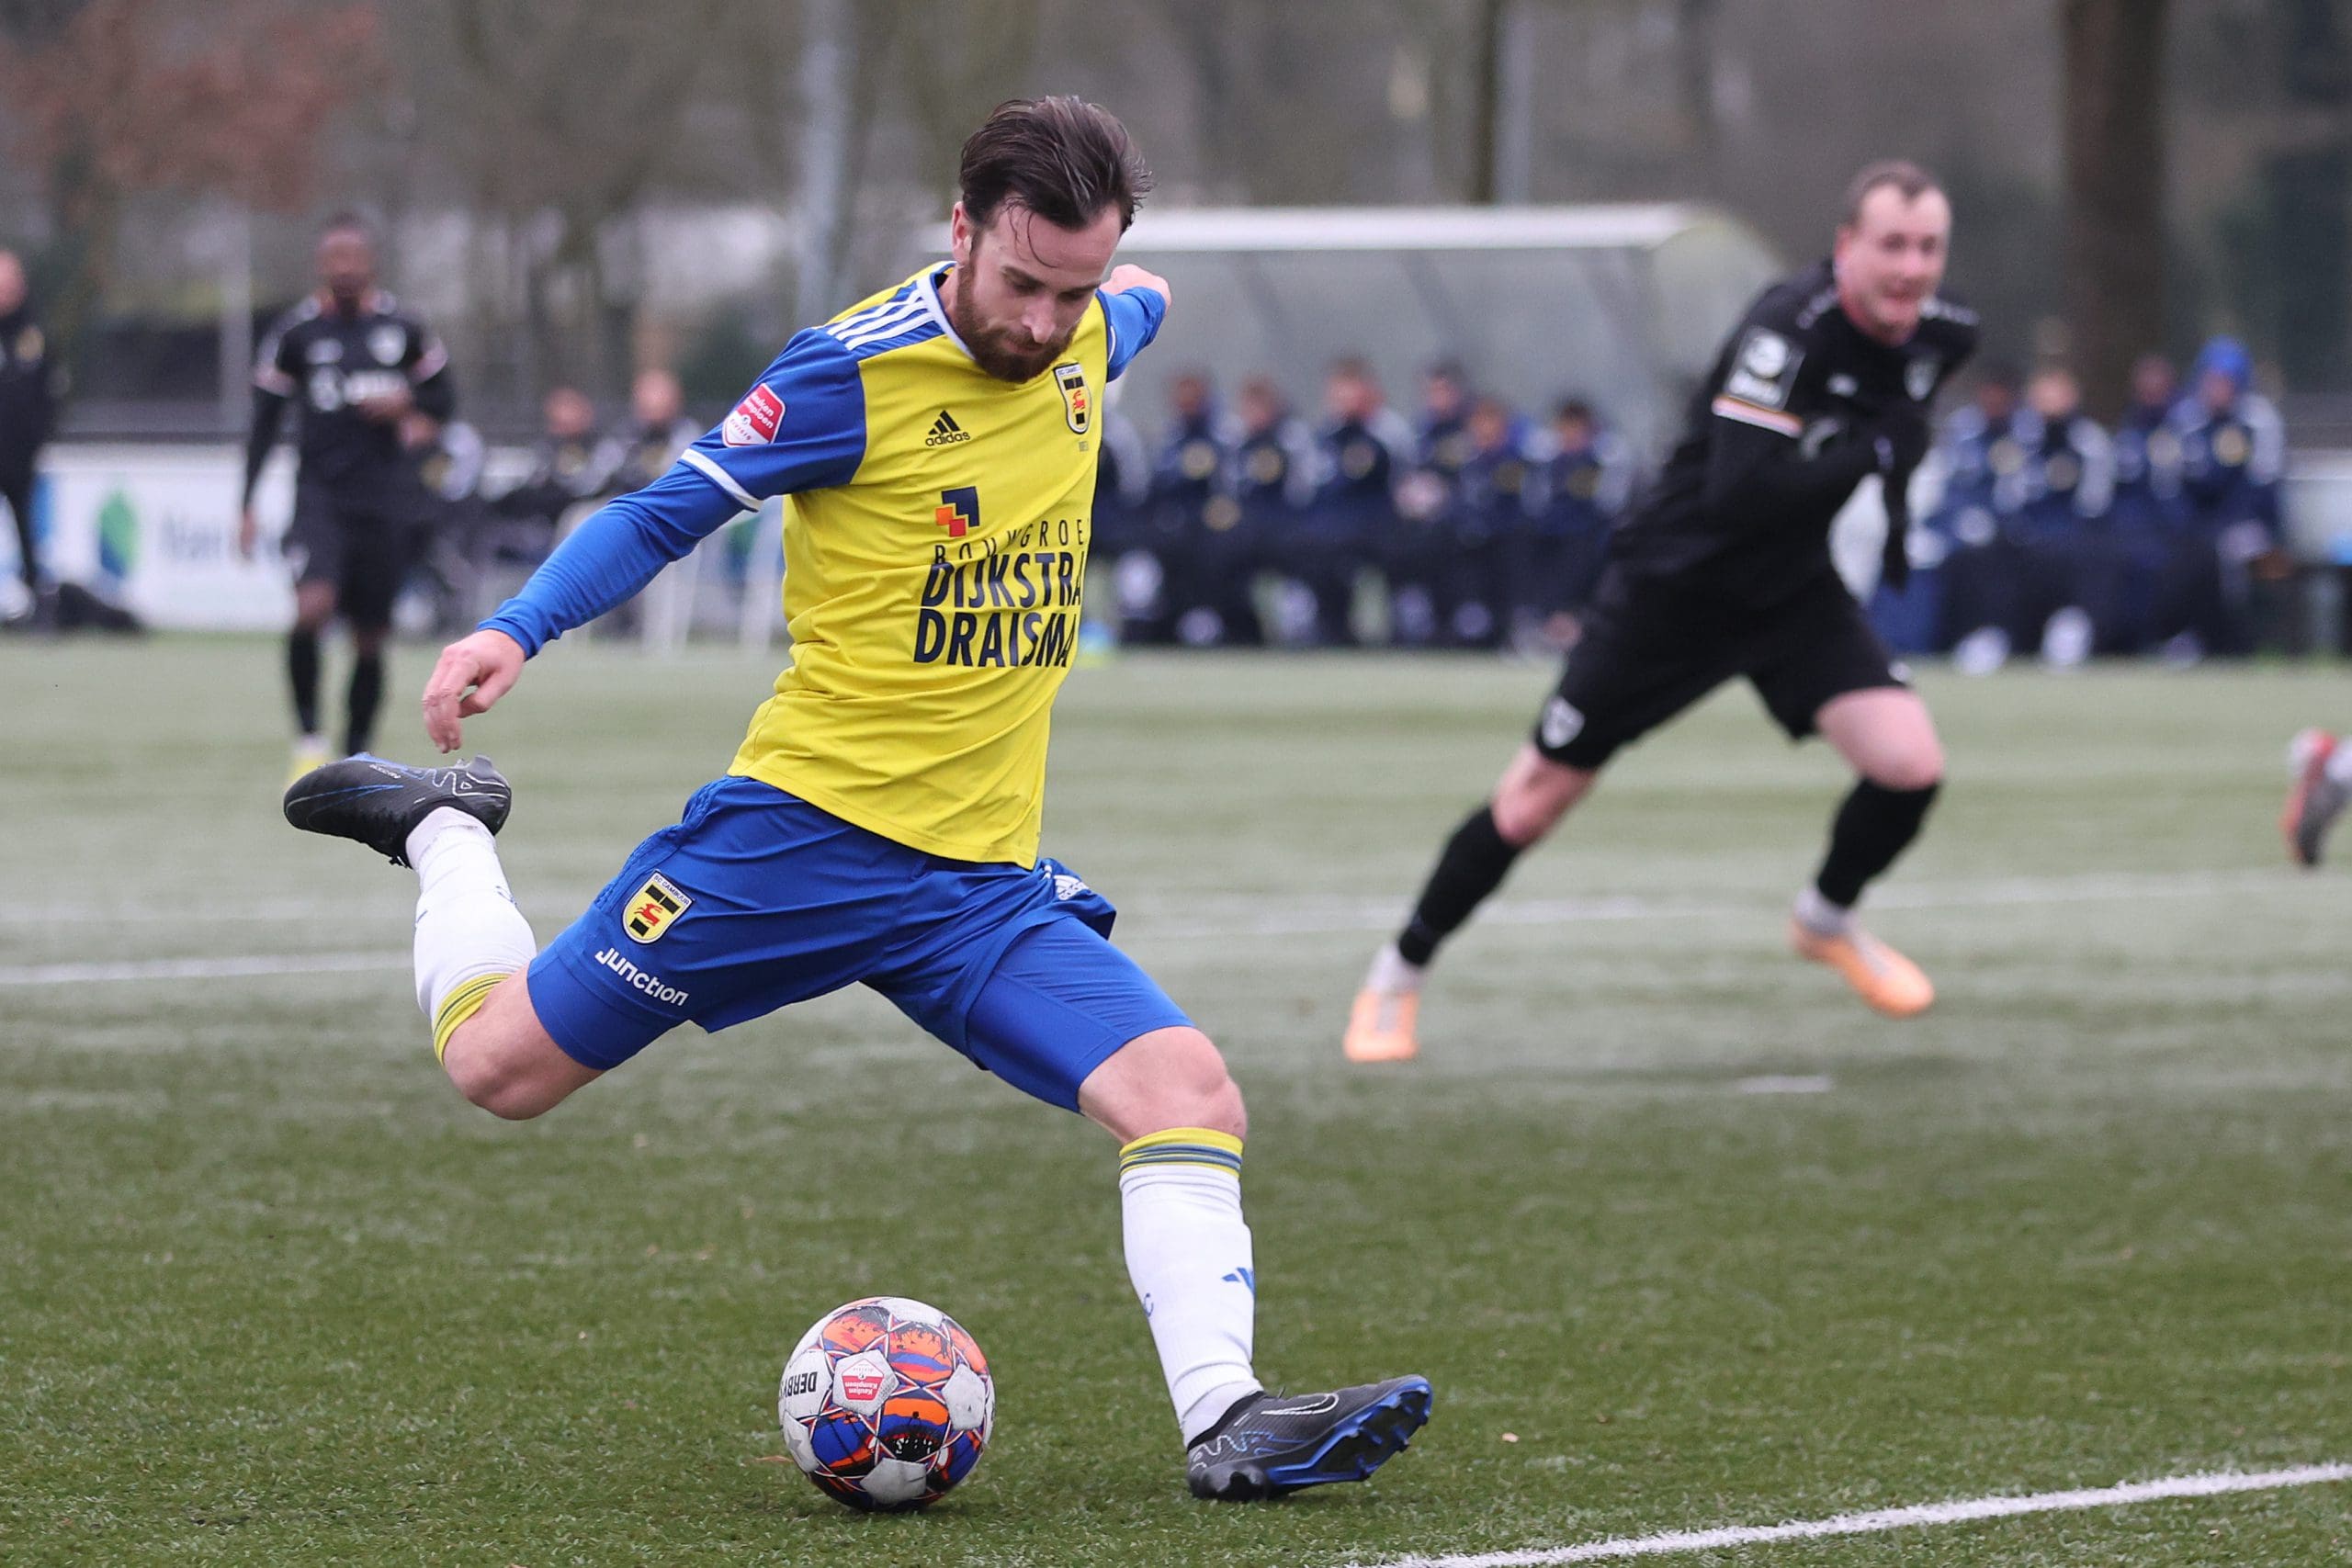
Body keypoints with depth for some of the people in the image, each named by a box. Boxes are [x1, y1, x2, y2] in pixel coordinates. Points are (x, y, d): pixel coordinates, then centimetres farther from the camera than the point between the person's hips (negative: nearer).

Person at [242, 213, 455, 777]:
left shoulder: (401, 327, 5)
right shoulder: (296, 331, 2)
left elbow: (444, 396, 16)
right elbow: (265, 422, 7)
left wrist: (407, 403, -7)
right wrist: (248, 507, 4)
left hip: (387, 497, 2)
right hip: (321, 492, -2)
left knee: (371, 639, 4)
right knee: (312, 608, -24)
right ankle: (308, 741, -10)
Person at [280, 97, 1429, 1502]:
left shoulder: (1091, 338, 2)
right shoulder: (858, 370, -14)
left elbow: (1137, 301, 29)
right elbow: (667, 513, -10)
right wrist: (517, 633, -22)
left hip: (987, 882, 4)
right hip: (806, 827, -4)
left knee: (1190, 1096, -17)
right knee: (503, 1065, 3)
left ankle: (1224, 1421, -19)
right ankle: (449, 832, 31)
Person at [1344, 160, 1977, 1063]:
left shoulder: (1940, 337, -7)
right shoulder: (1787, 328, -29)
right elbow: (1738, 490, -38)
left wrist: (1894, 497, 6)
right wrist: (1872, 454, -33)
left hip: (1793, 594, 5)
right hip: (1673, 584, -5)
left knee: (1909, 764, -15)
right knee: (1538, 800, 2)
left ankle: (1828, 920, 16)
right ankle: (1398, 977, 22)